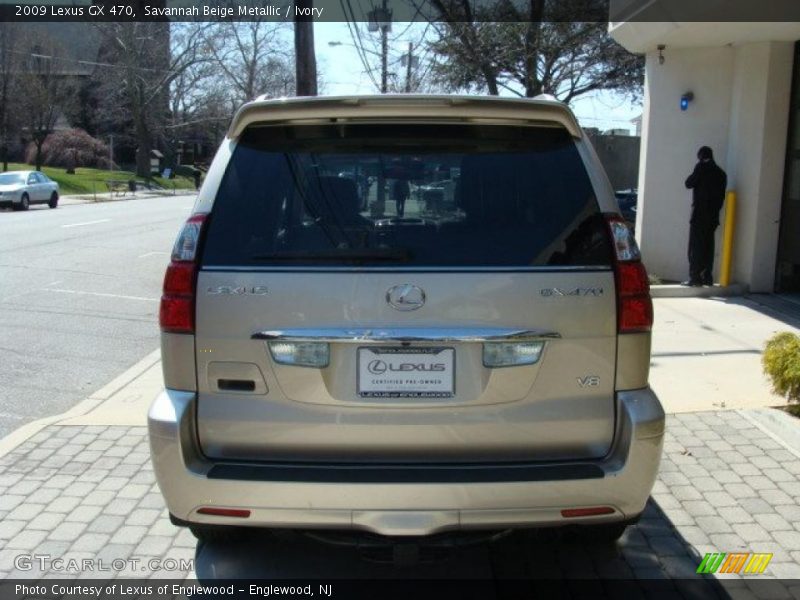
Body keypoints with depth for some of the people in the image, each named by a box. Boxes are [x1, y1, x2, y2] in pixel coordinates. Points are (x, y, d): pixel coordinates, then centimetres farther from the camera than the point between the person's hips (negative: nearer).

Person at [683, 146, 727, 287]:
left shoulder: (701, 167, -5)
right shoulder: (720, 173, 14)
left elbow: (689, 184, -5)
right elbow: (722, 194, 13)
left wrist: (694, 174, 12)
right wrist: (715, 208, 17)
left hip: (700, 213, -6)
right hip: (713, 215, 6)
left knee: (696, 246, -5)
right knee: (708, 246, 9)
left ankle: (695, 277, -9)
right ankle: (707, 277, 10)